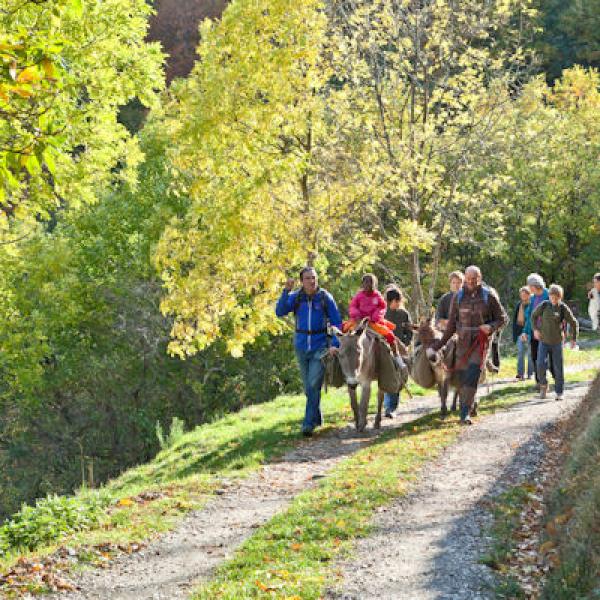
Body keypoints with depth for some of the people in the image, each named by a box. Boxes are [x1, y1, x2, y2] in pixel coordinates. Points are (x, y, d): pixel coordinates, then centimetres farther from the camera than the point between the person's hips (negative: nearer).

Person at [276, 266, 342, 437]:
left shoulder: (325, 298, -6)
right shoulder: (296, 297, 0)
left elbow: (336, 322, 0)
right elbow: (280, 312, -12)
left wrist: (334, 344, -12)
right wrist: (286, 291, -23)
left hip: (320, 347, -3)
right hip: (301, 347, 3)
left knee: (313, 385, -12)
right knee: (308, 386, 14)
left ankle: (309, 423, -11)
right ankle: (317, 418, 30)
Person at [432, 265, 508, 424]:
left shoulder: (489, 296, 0)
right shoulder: (458, 297, 7)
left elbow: (503, 318, 6)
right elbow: (452, 323, 14)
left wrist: (491, 327, -14)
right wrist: (440, 343, 11)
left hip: (480, 342, -3)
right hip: (463, 341, 3)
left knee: (472, 377, -16)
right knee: (461, 376, 2)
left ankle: (465, 413, -19)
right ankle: (464, 409, 17)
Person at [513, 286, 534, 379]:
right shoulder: (519, 305, 12)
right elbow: (515, 320, 15)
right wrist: (514, 334, 9)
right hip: (520, 332, 4)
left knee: (530, 354, 2)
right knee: (520, 353, 2)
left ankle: (530, 374, 9)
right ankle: (520, 374, 4)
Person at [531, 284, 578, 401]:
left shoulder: (564, 308, -9)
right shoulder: (544, 305, -5)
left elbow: (574, 323, 1)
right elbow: (534, 315, 11)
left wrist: (574, 339, -1)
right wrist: (535, 329, -1)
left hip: (557, 343, -1)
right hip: (544, 342, 1)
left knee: (558, 368, 0)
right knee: (541, 365, -14)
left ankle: (559, 393, 12)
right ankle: (543, 385, 12)